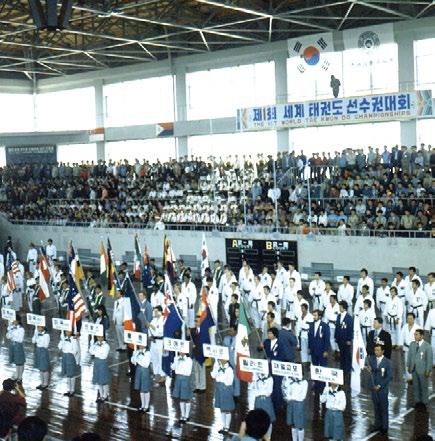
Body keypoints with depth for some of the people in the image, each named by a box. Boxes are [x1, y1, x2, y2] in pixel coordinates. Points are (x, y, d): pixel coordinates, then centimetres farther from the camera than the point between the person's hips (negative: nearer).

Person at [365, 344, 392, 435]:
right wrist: (369, 370, -25)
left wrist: (380, 386, -14)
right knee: (376, 407, 13)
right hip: (373, 387, 3)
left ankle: (384, 427, 17)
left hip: (382, 388, -3)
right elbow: (371, 370, -1)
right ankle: (378, 425, 26)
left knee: (384, 408, 6)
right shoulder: (371, 358, -1)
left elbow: (389, 376, -10)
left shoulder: (387, 362, -11)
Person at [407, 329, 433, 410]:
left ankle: (424, 402, 22)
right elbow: (409, 355, 9)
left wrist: (428, 370, -10)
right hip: (414, 369, 4)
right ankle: (417, 401, 27)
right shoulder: (412, 344, 0)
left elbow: (429, 359, -11)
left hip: (423, 370, -4)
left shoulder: (427, 346, -14)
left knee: (424, 386, 8)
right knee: (416, 386, 14)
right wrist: (408, 366, 8)